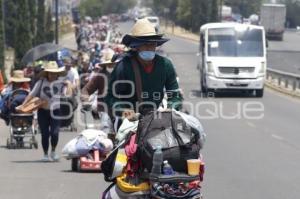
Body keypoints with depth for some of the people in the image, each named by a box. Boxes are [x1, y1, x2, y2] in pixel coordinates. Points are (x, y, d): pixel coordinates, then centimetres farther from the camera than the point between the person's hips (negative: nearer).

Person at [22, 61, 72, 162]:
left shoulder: (60, 84, 1)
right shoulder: (41, 83, 1)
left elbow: (68, 95, -8)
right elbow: (32, 94, 1)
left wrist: (69, 85, -15)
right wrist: (23, 105, -6)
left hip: (55, 111, 0)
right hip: (43, 111, 0)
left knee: (54, 133, -14)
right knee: (45, 134, 1)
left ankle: (53, 152, 10)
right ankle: (45, 154, 18)